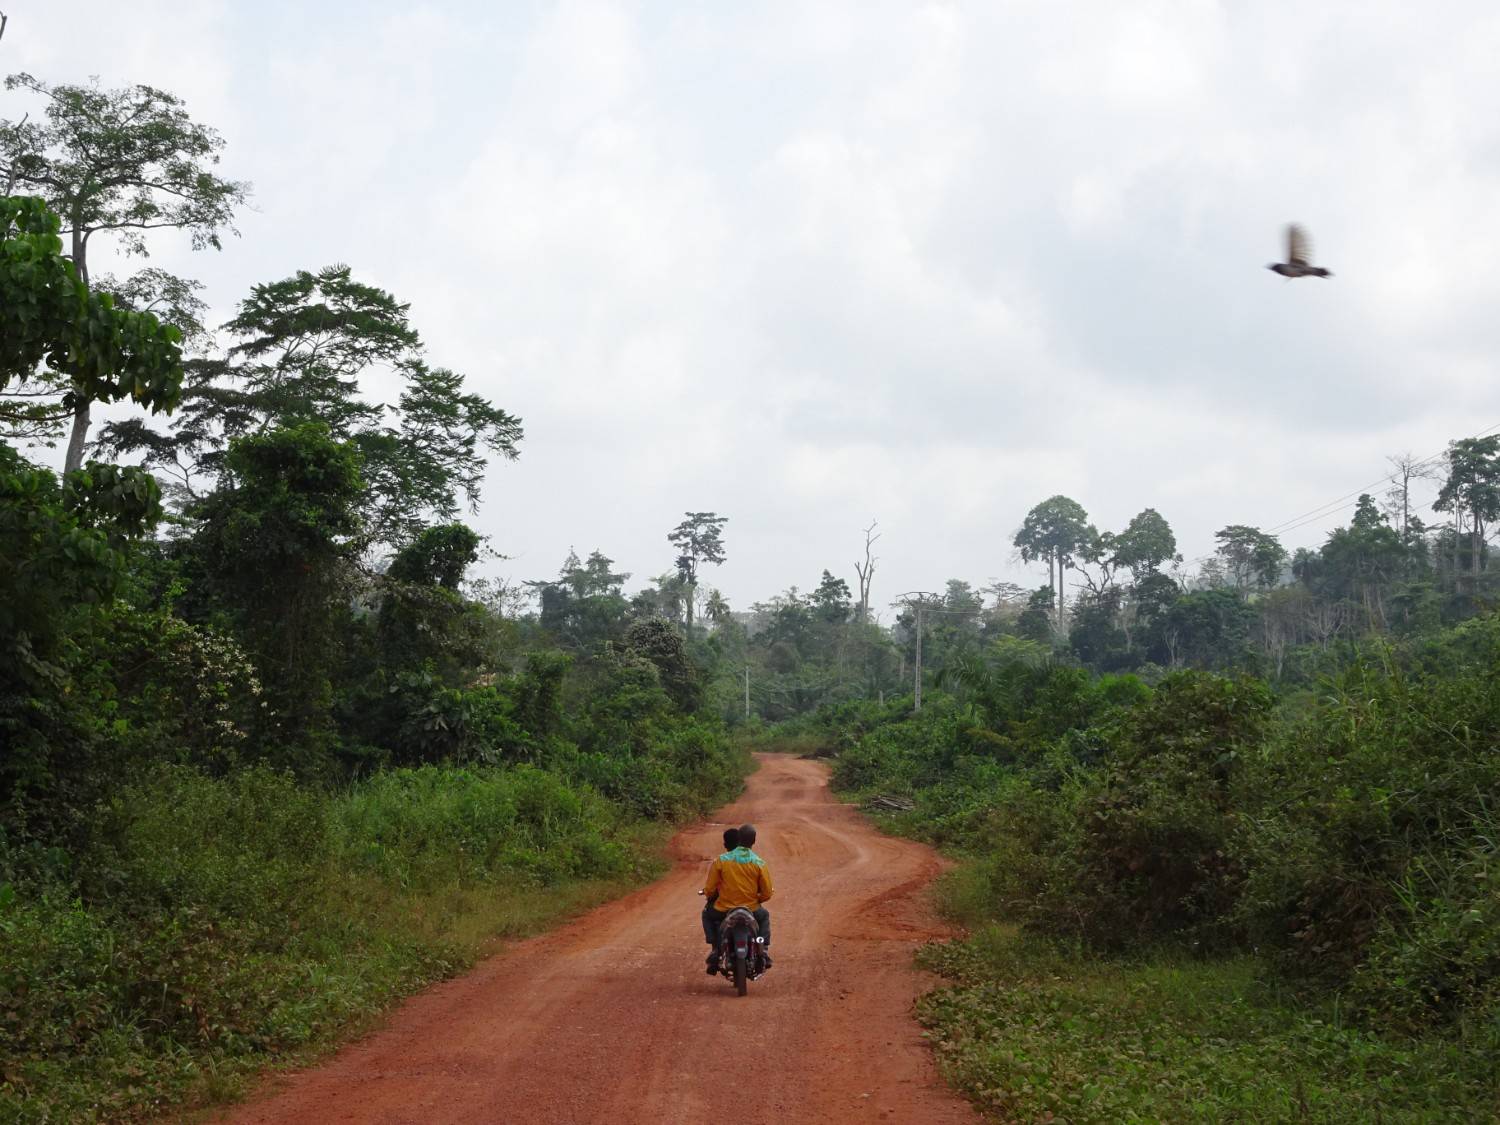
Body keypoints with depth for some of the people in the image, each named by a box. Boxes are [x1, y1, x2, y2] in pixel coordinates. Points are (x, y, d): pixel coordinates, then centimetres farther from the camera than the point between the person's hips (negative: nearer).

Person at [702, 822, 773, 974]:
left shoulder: (721, 861, -8)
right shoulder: (759, 864, -7)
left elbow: (709, 889, -5)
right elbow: (767, 893, -5)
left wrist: (710, 896, 19)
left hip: (723, 910, -1)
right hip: (751, 910, 1)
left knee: (707, 915, 32)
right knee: (764, 916, 35)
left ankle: (715, 950, 17)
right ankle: (764, 951, 19)